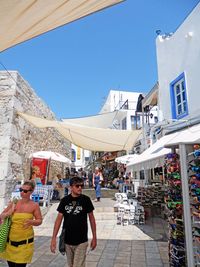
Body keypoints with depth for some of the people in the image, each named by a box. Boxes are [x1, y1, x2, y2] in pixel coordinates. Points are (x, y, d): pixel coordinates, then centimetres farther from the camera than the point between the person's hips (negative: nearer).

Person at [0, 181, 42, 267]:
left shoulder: (34, 205, -8)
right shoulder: (13, 203, -1)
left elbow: (39, 220, -2)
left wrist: (31, 222, -22)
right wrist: (7, 214, -13)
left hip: (25, 241, -3)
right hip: (10, 240, 3)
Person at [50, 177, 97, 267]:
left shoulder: (85, 199, -9)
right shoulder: (64, 200, -5)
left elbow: (91, 218, -1)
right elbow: (59, 219, 0)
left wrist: (94, 237, 2)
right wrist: (54, 238, -4)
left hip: (81, 241, -2)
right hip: (67, 240, 3)